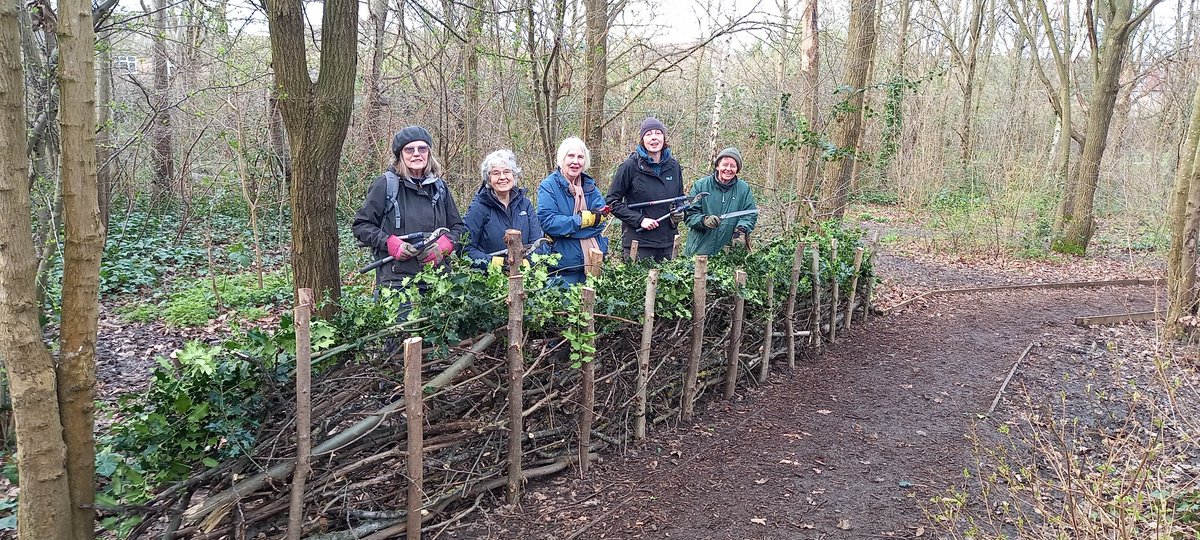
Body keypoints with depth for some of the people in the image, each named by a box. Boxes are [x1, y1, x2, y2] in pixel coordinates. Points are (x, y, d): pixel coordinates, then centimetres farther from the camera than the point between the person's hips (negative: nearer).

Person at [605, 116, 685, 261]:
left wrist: (679, 213, 1)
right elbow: (612, 201, -6)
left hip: (666, 243, 5)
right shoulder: (631, 166, -7)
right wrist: (639, 220, -13)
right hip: (638, 241, -5)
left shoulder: (673, 166, 8)